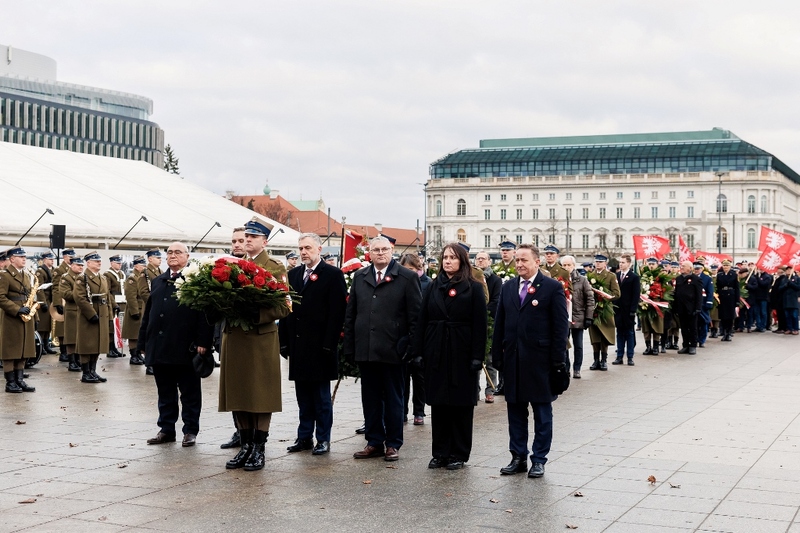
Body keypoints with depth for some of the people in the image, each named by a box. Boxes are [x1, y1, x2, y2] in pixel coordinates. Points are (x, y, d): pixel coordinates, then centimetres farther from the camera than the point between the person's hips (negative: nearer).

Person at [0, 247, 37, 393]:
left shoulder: (26, 275, 16)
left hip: (25, 318, 8)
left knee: (23, 351, 9)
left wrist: (32, 314, 10)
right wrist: (17, 310, -21)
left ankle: (20, 380, 14)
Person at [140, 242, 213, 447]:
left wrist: (202, 342, -16)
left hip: (185, 349, -6)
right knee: (165, 393, 12)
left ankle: (191, 431, 12)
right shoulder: (157, 282, 17)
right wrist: (144, 343, 12)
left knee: (190, 393, 4)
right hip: (159, 349, 6)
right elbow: (147, 313, 17)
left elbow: (204, 313, -9)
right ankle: (166, 429, 20)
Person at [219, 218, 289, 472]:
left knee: (262, 395, 1)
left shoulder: (275, 268, -3)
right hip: (234, 337, 5)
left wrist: (254, 315, -20)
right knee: (239, 394, 9)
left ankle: (259, 450, 8)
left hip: (262, 339, -5)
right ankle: (245, 446, 19)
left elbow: (284, 307, -10)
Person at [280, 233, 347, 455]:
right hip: (298, 345, 5)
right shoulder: (293, 275, 12)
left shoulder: (333, 275, -5)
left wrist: (329, 344, -15)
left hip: (320, 346, -5)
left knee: (321, 396, 3)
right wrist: (284, 341, 3)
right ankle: (304, 437, 18)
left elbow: (337, 312, -10)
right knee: (303, 396, 11)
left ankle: (323, 439, 10)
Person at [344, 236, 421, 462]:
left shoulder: (407, 278, -2)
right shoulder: (360, 277, 11)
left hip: (392, 350, -4)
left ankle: (393, 444, 14)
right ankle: (374, 441, 19)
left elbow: (415, 315, -3)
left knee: (393, 399, 6)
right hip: (365, 350, 4)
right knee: (370, 398, 10)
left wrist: (410, 346, -9)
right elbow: (350, 314, 13)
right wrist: (349, 346, 6)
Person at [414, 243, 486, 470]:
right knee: (438, 404, 6)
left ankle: (459, 454, 11)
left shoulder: (473, 288, -1)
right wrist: (419, 351, 1)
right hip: (436, 353, 4)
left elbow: (479, 325, -6)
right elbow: (422, 321, 8)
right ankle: (440, 453, 14)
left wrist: (477, 357, -12)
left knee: (461, 404, 2)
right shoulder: (433, 287, 10)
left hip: (462, 354, -4)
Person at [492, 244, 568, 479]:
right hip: (513, 360, 5)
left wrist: (557, 360, -11)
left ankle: (539, 460, 13)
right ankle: (518, 457, 20)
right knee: (515, 410, 11)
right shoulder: (508, 287, 11)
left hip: (540, 360, -5)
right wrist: (497, 356, 5)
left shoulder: (552, 288, -4)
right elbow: (499, 324, 12)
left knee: (542, 413, 5)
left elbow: (561, 327, -6)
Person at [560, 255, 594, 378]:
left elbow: (590, 299, 0)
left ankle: (577, 369, 18)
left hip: (578, 318, 0)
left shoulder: (582, 280, 0)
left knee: (578, 346, 8)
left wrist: (589, 317, -6)